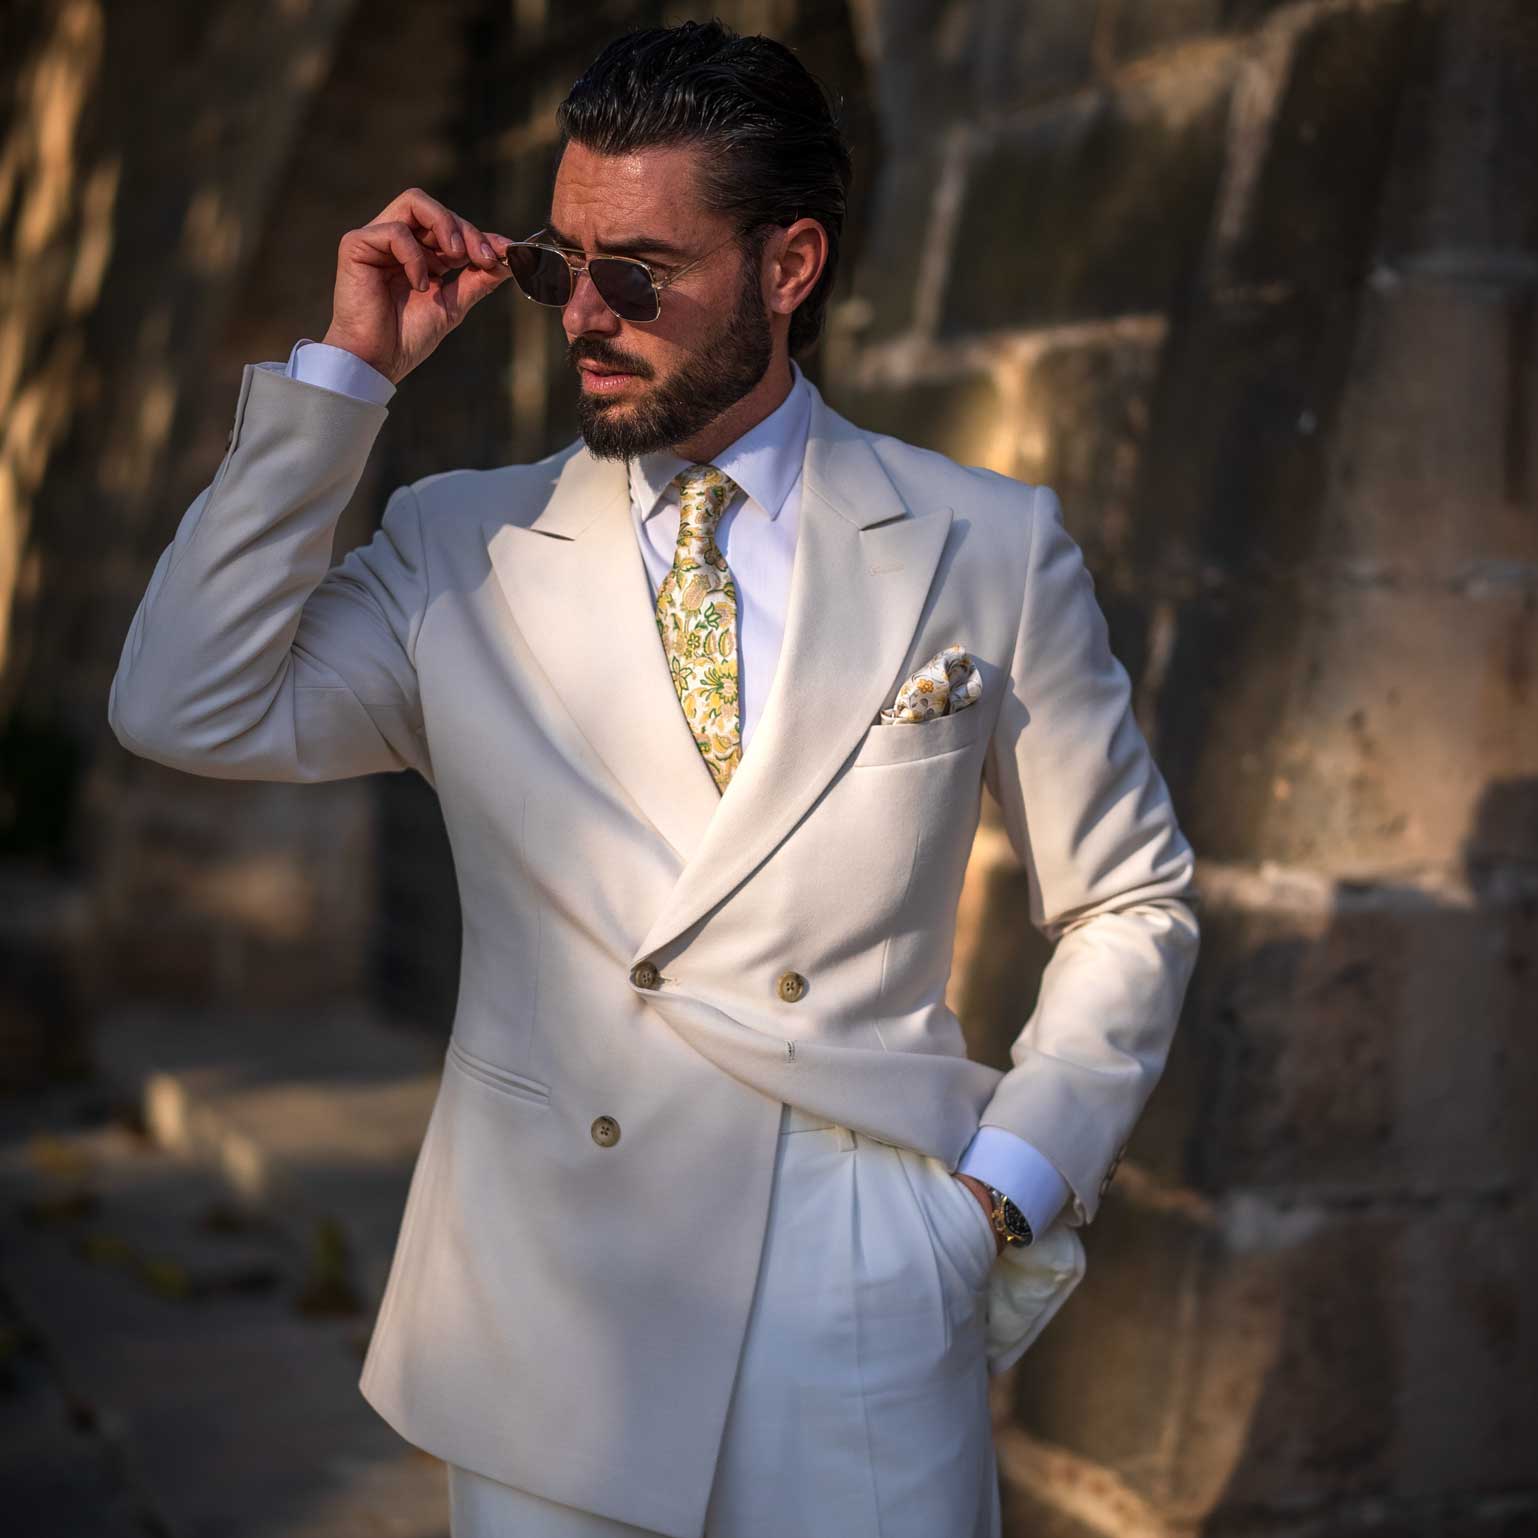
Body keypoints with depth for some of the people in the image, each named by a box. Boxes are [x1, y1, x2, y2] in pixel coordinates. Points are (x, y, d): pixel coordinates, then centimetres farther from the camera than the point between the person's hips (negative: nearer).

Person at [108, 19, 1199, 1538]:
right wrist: (342, 372, -7)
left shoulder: (988, 550, 2)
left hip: (869, 1314, 0)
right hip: (546, 1319, 1)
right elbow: (188, 711, -8)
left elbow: (1130, 903, 8)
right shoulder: (461, 549, 5)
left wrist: (1010, 1184, -3)